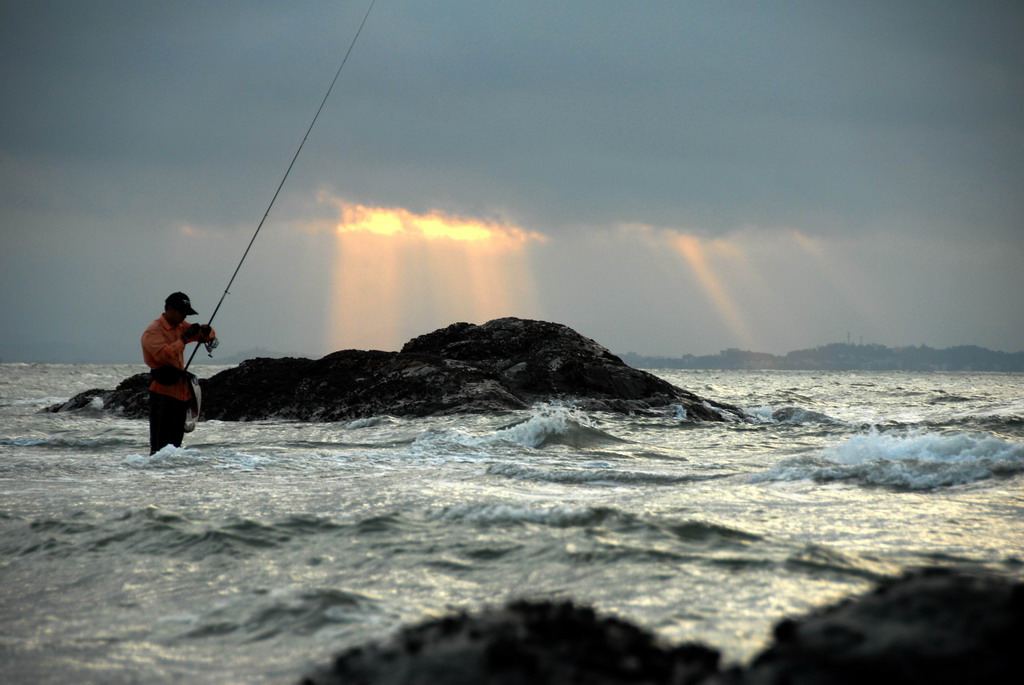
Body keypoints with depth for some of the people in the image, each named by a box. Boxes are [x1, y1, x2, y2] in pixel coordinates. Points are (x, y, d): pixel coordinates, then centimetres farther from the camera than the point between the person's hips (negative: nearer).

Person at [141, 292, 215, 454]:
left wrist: (205, 331, -7)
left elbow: (209, 335, 16)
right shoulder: (153, 331, -9)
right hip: (163, 391, -9)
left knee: (175, 441, 13)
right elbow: (164, 354, -26)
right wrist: (184, 339, -25)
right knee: (160, 444, -11)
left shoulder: (180, 326, 15)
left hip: (181, 390, 9)